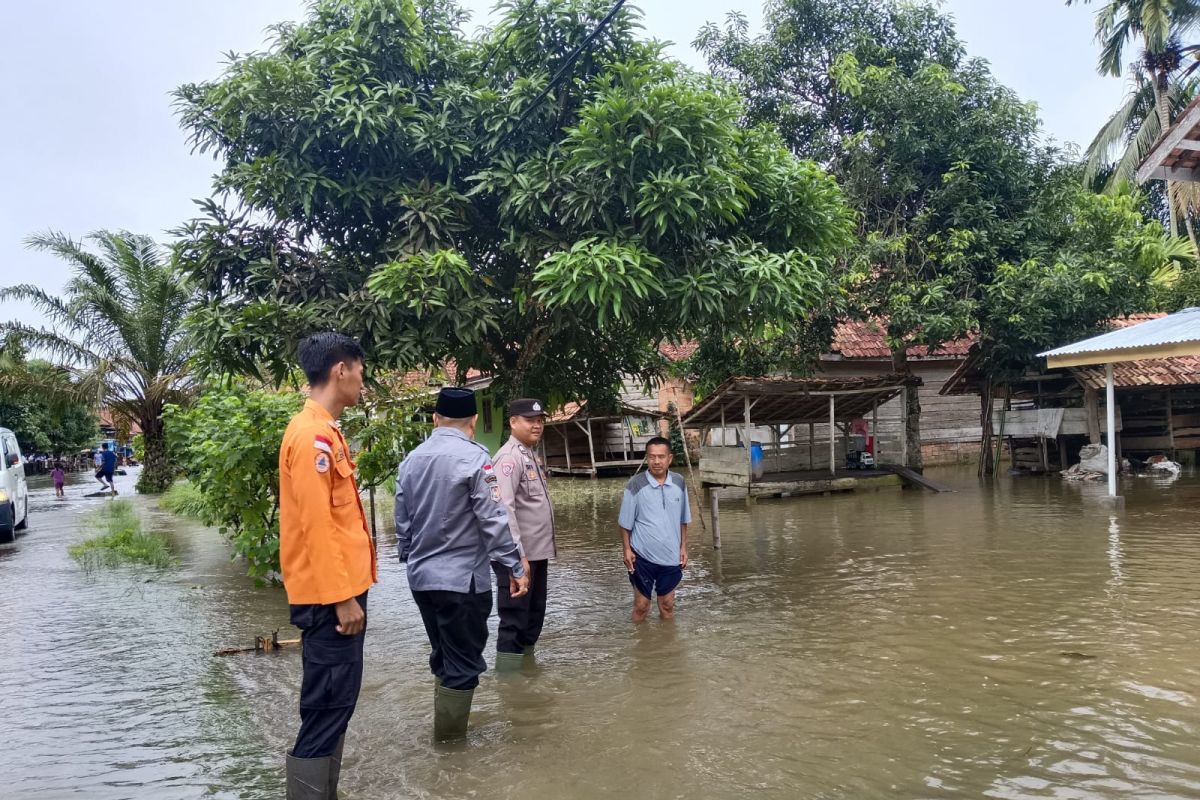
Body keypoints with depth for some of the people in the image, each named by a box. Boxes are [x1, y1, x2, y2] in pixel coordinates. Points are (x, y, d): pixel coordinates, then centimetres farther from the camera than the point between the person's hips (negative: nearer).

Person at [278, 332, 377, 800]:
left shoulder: (323, 431, 14)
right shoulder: (313, 435, -17)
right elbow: (316, 524, -21)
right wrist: (341, 597, -20)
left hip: (339, 589, 10)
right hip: (330, 595, -10)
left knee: (334, 705, 16)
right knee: (327, 708, -3)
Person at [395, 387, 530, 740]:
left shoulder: (411, 460, 6)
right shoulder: (474, 457, -14)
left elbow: (402, 521, 12)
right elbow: (493, 520, -15)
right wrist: (516, 568, -9)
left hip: (421, 577, 7)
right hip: (462, 578, -7)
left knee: (443, 658, 20)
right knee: (463, 665, 3)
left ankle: (444, 733, 31)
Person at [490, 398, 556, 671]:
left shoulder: (530, 456, 16)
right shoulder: (509, 458, -16)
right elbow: (504, 509, -25)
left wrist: (543, 548, 18)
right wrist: (518, 555, -27)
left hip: (536, 553, 10)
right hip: (517, 556, -10)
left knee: (534, 615, 18)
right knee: (514, 620, -4)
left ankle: (525, 659, 31)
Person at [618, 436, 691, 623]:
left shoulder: (679, 483, -3)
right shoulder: (635, 485, -14)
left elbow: (683, 520, 8)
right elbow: (625, 522, -5)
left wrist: (684, 547, 7)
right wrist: (627, 549, -6)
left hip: (671, 556, 3)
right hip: (643, 556, -3)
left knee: (667, 603, 16)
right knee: (641, 604, 8)